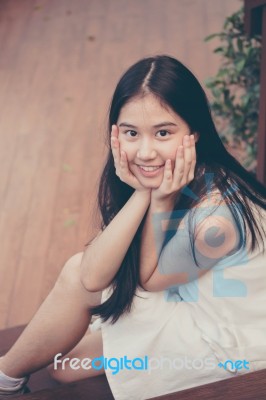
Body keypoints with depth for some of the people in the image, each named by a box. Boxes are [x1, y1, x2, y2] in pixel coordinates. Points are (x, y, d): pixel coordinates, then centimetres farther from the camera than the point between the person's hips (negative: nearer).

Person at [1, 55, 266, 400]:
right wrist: (141, 193, -32)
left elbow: (149, 279, -16)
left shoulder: (216, 218, -36)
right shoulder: (154, 176, -14)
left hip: (227, 343, -6)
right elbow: (93, 276, -23)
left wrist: (160, 201, -28)